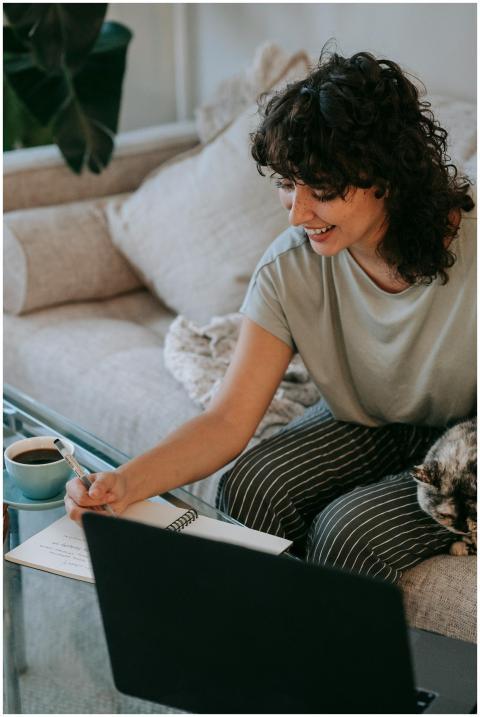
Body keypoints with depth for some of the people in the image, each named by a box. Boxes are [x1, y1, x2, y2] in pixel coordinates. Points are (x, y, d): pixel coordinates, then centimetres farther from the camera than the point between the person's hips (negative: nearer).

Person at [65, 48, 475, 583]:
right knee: (248, 487, -21)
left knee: (349, 530, -27)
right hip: (364, 424, 4)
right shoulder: (289, 268, -16)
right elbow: (229, 421, -18)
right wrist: (127, 482, -33)